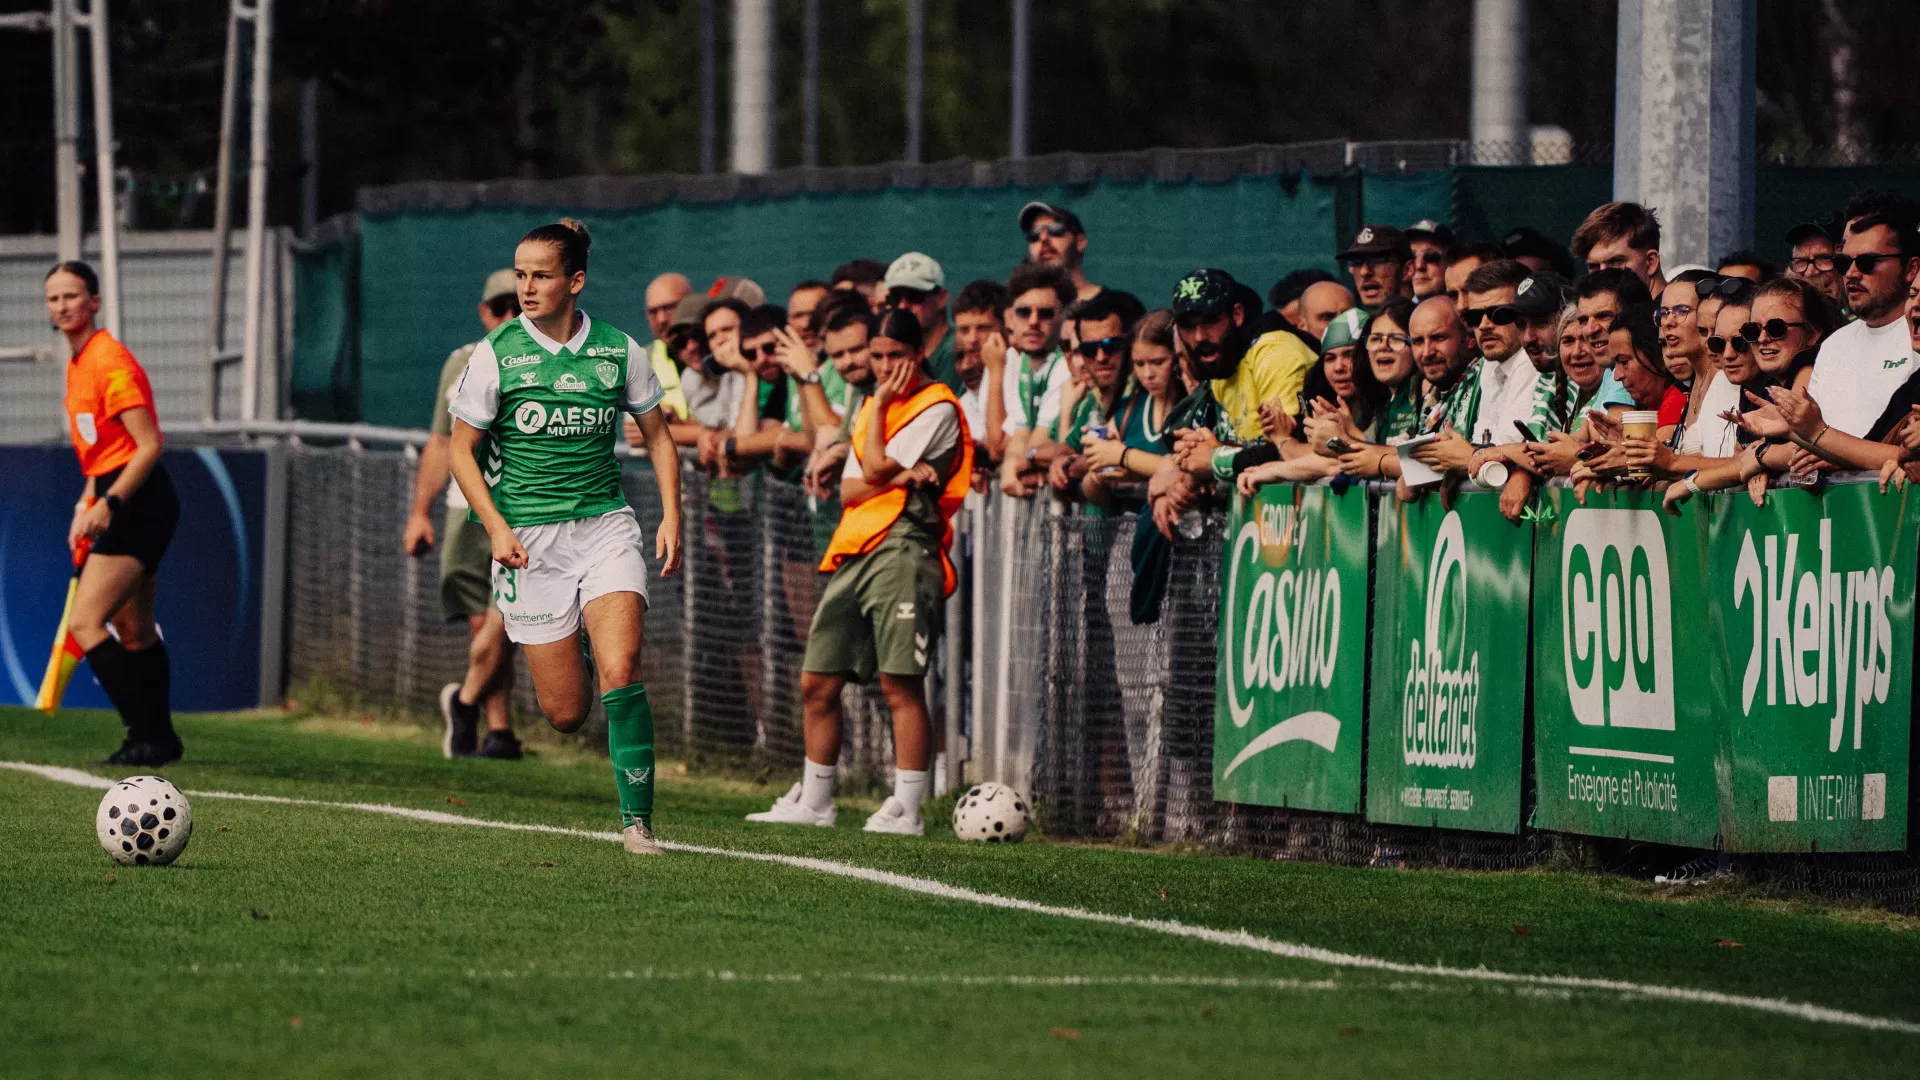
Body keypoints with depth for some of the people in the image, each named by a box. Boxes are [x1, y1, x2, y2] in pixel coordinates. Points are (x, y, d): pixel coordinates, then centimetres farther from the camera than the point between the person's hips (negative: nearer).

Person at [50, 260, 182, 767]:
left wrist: (108, 503, -26)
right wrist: (86, 507, 17)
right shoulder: (78, 364, 14)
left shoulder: (111, 363, -15)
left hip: (138, 503, -10)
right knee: (135, 631, 16)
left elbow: (149, 444, -20)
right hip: (122, 506, 10)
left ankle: (148, 735, -19)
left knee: (85, 621, -16)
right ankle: (159, 738, 26)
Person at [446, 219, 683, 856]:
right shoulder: (497, 354, -4)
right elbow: (463, 447, 2)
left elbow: (656, 434, 14)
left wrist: (671, 516, 2)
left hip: (605, 524, 1)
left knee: (620, 672, -20)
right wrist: (496, 527, -11)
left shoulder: (618, 350, 1)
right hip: (530, 541, -1)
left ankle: (637, 820, -11)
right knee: (565, 712, 0)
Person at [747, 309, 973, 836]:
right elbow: (850, 490, 11)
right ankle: (813, 801, 20)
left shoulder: (937, 408, -4)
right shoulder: (873, 406, 21)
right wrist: (899, 477, -8)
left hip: (904, 547, -8)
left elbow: (876, 469, -12)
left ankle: (907, 810, -11)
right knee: (818, 682, 9)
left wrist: (880, 403, -1)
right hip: (853, 551, 8)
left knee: (900, 682, -12)